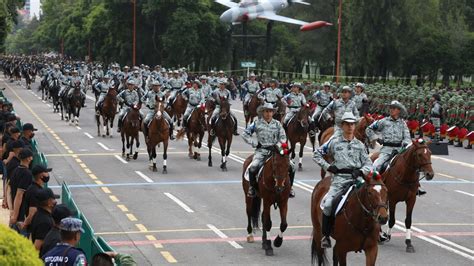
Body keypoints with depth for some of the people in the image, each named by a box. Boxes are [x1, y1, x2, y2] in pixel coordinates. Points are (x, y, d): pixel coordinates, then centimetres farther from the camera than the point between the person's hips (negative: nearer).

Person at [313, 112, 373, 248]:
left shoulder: (359, 145, 15)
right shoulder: (334, 142, 9)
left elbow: (368, 164, 13)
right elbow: (317, 154, 14)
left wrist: (360, 171, -8)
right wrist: (328, 167, 2)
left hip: (356, 178, 1)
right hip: (339, 178, -1)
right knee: (328, 204, -21)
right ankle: (325, 236, -7)